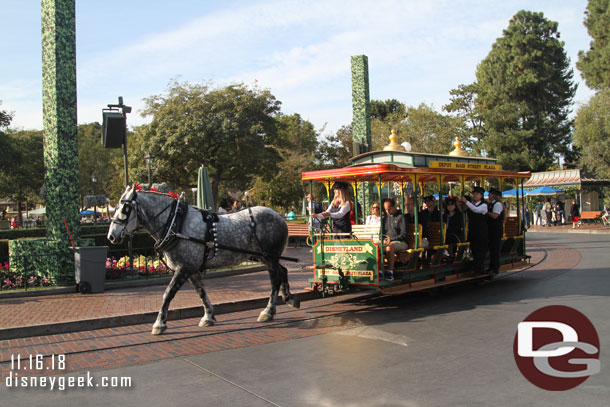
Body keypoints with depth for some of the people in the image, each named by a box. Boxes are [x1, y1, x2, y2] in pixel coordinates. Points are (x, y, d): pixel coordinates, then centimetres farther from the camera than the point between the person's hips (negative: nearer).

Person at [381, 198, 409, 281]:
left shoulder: (400, 217, 1)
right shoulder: (384, 218, 21)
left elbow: (403, 235, -6)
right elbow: (382, 232, 23)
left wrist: (391, 240, -15)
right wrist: (383, 239, -1)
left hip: (400, 242, -5)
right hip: (387, 242, 5)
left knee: (389, 247, -38)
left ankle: (390, 272, -35)